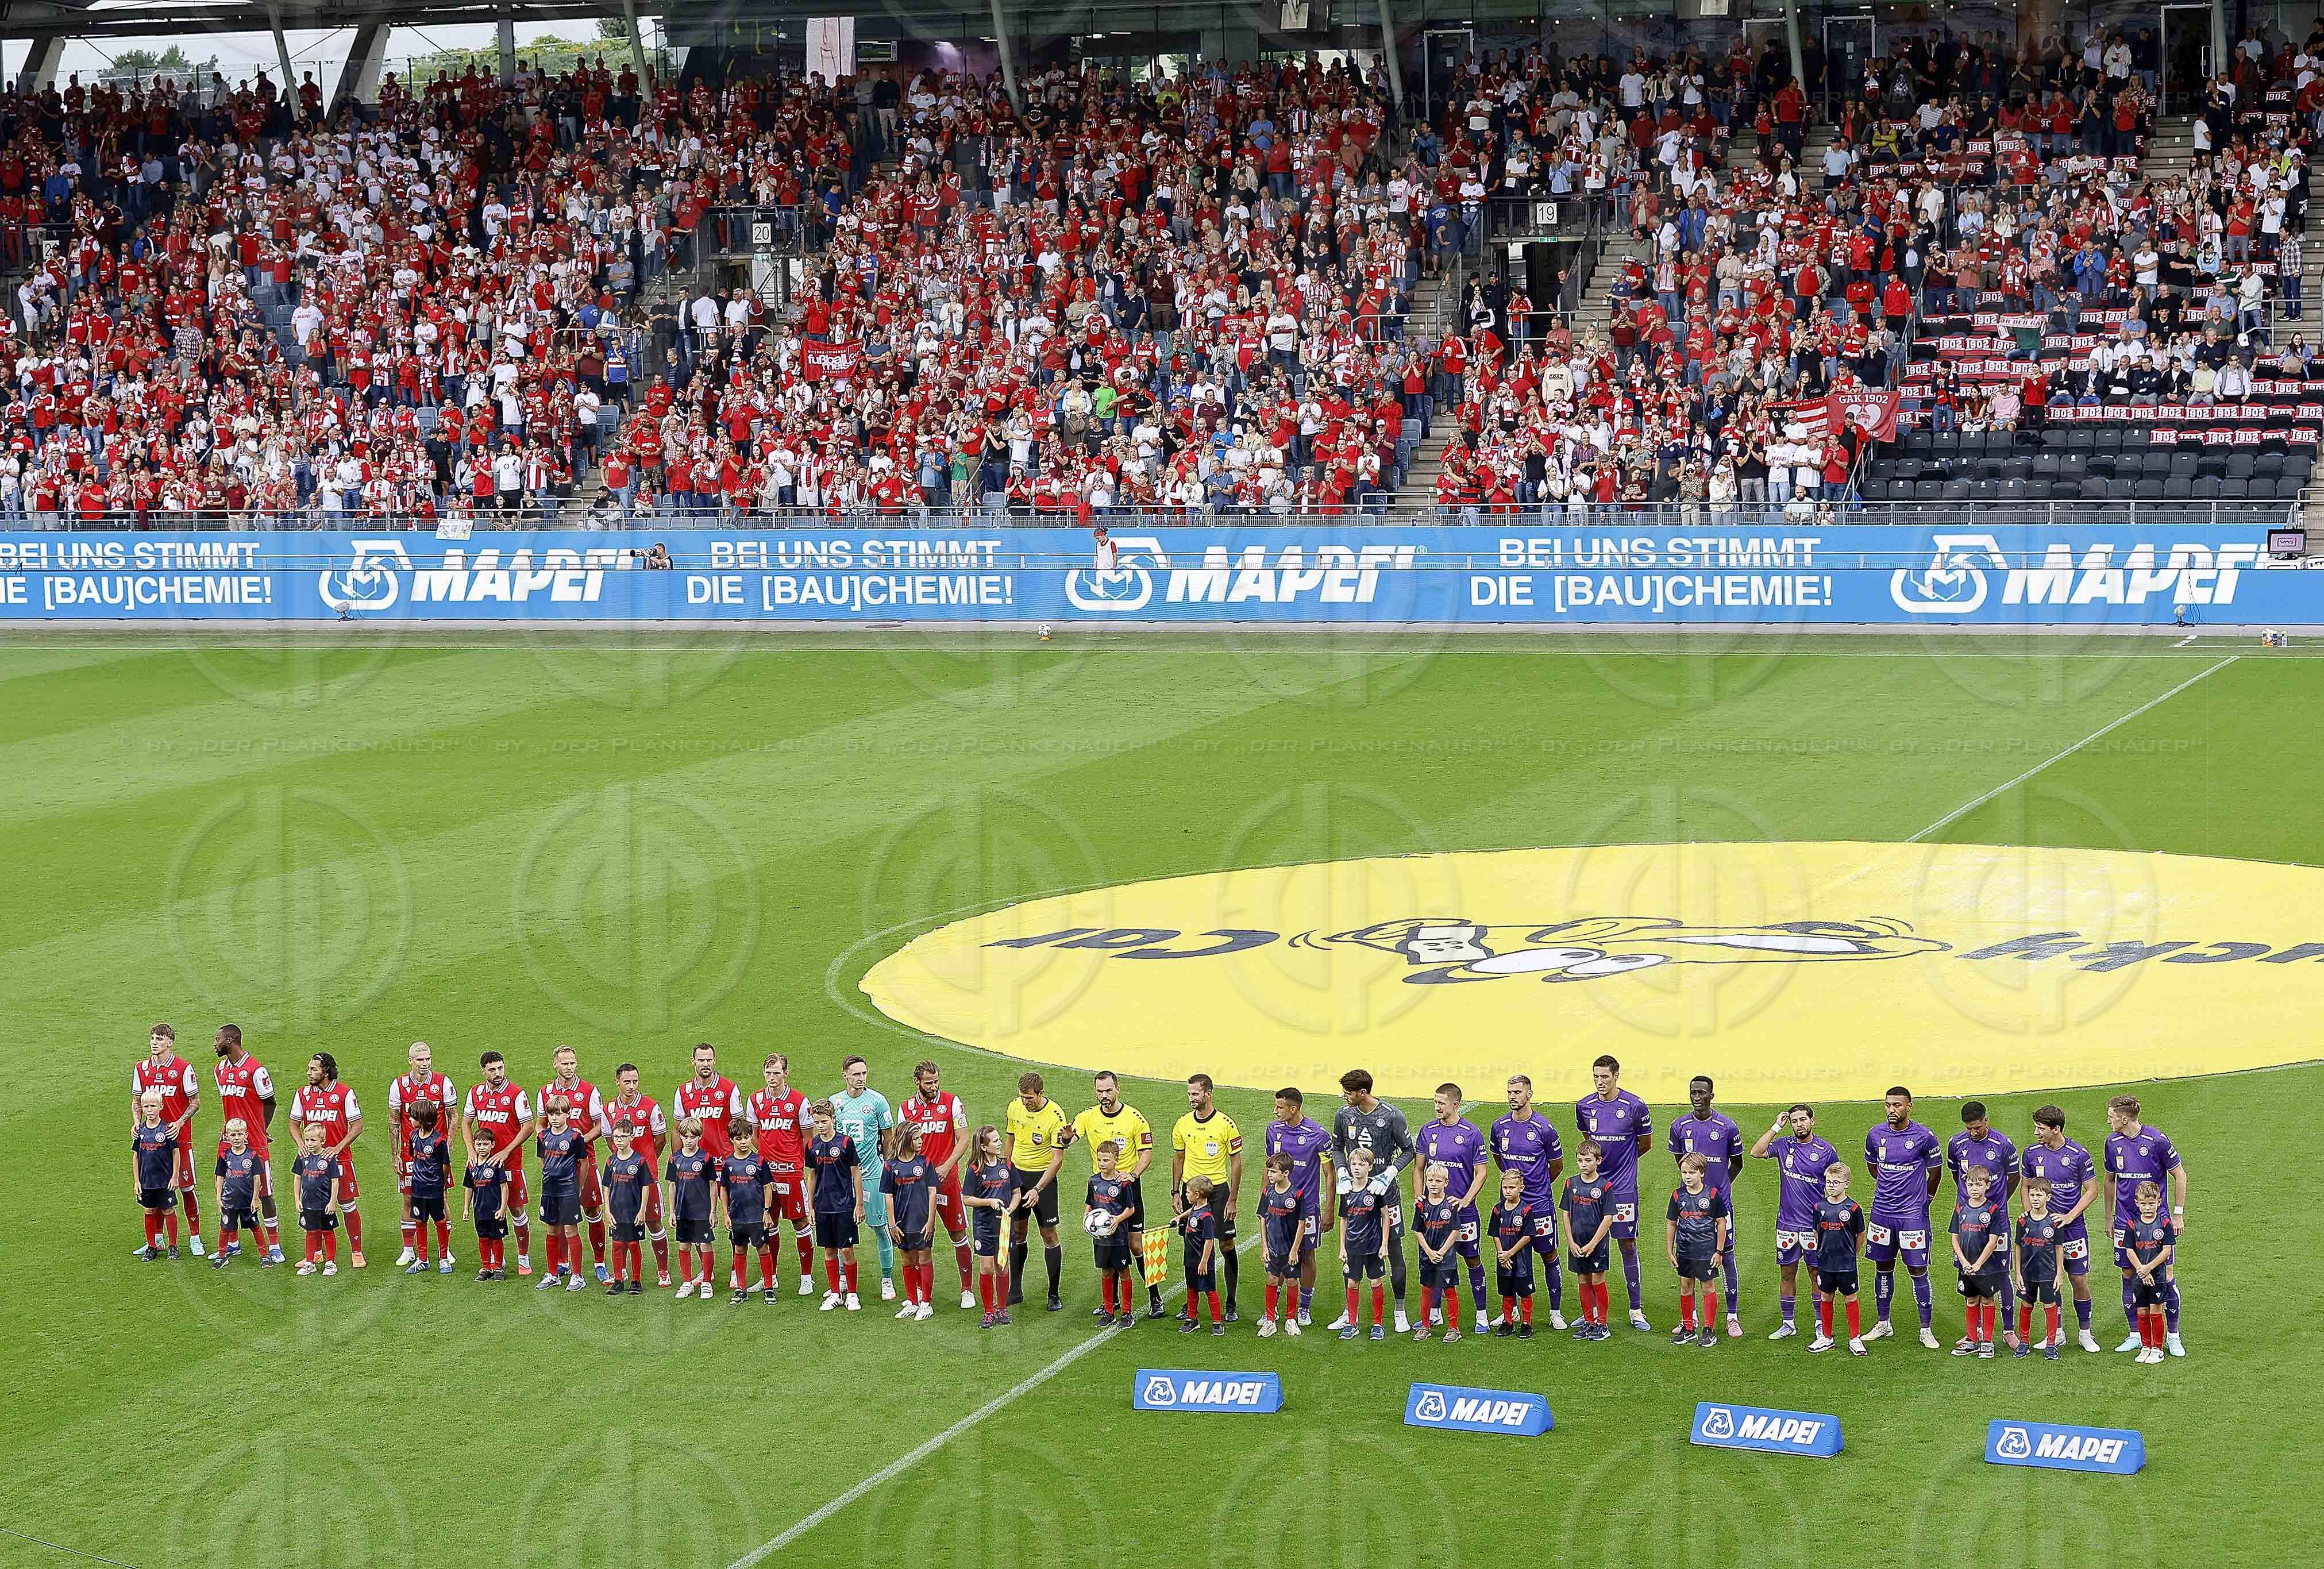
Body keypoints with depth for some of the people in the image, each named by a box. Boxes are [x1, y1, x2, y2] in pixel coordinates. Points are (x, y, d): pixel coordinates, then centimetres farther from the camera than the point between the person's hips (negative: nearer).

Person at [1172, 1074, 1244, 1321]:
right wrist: (1176, 1192, 9)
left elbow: (1236, 1162, -4)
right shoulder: (1183, 1124, 4)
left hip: (1218, 1189, -3)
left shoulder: (1226, 1124, -8)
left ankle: (1231, 1305, 5)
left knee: (1226, 1245, -3)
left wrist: (1233, 1199, -8)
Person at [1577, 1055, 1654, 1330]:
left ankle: (1637, 1311, 8)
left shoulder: (1635, 1107, -8)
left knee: (1628, 1245, 1)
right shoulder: (1584, 1107, 2)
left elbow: (1645, 1143, 6)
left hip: (1623, 1186, -3)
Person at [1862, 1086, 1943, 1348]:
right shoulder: (1876, 1135, 2)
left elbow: (1936, 1172, 5)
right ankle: (1882, 1324, 23)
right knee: (1883, 1268, 12)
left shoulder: (1924, 1137, -9)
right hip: (1882, 1213, 4)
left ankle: (1926, 1330, 5)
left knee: (1918, 1271, -2)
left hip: (1913, 1215, -4)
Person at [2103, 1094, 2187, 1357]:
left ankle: (2173, 1336, 7)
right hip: (2126, 1221, 5)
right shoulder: (2113, 1142, 3)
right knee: (2129, 1275, 6)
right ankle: (2136, 1336, 16)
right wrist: (2109, 1217, 17)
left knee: (2165, 1276, -3)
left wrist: (2178, 1214, -4)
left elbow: (2179, 1175, -4)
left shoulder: (2157, 1139, -13)